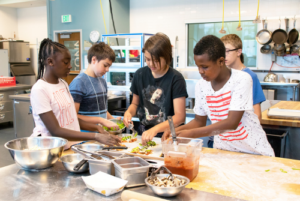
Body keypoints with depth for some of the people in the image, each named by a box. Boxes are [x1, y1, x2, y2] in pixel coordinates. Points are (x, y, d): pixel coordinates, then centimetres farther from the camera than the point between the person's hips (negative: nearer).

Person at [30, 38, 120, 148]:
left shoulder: (63, 84, 10)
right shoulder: (39, 90, -12)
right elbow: (55, 131, -18)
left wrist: (97, 128, 0)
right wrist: (96, 136, -23)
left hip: (71, 145, 6)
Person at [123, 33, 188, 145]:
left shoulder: (175, 79, -9)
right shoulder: (140, 74, 5)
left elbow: (180, 116, -13)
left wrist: (155, 129, -25)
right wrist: (129, 112, -4)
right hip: (143, 133, 4)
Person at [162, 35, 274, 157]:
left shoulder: (241, 79, -16)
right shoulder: (201, 86, -1)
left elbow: (232, 123, -22)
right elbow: (199, 121, 9)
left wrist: (192, 133, -24)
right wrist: (176, 131, -9)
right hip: (222, 150, 4)